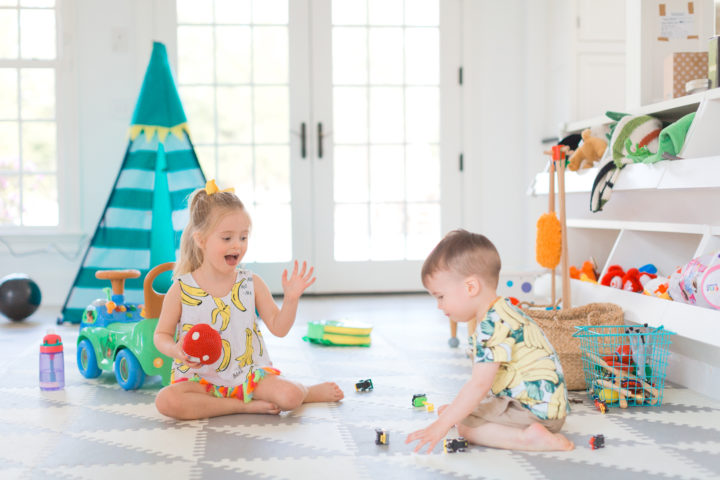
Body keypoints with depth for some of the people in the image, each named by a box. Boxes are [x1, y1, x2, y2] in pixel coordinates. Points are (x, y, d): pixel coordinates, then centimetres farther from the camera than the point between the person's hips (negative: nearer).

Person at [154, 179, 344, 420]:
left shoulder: (251, 283, -1)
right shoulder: (181, 289, -6)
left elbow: (278, 328, 1)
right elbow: (161, 334, 3)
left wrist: (291, 299, -16)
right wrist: (175, 350, -19)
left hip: (249, 373, 1)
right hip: (199, 378, 0)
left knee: (290, 396, -25)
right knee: (166, 401, -30)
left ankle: (313, 391, 14)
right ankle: (244, 405, -19)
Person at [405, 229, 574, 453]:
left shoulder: (494, 325, -22)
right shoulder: (502, 315, 11)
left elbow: (479, 385, -27)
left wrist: (441, 425, -25)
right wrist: (457, 408, 22)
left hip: (538, 409, -11)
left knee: (464, 425, -17)